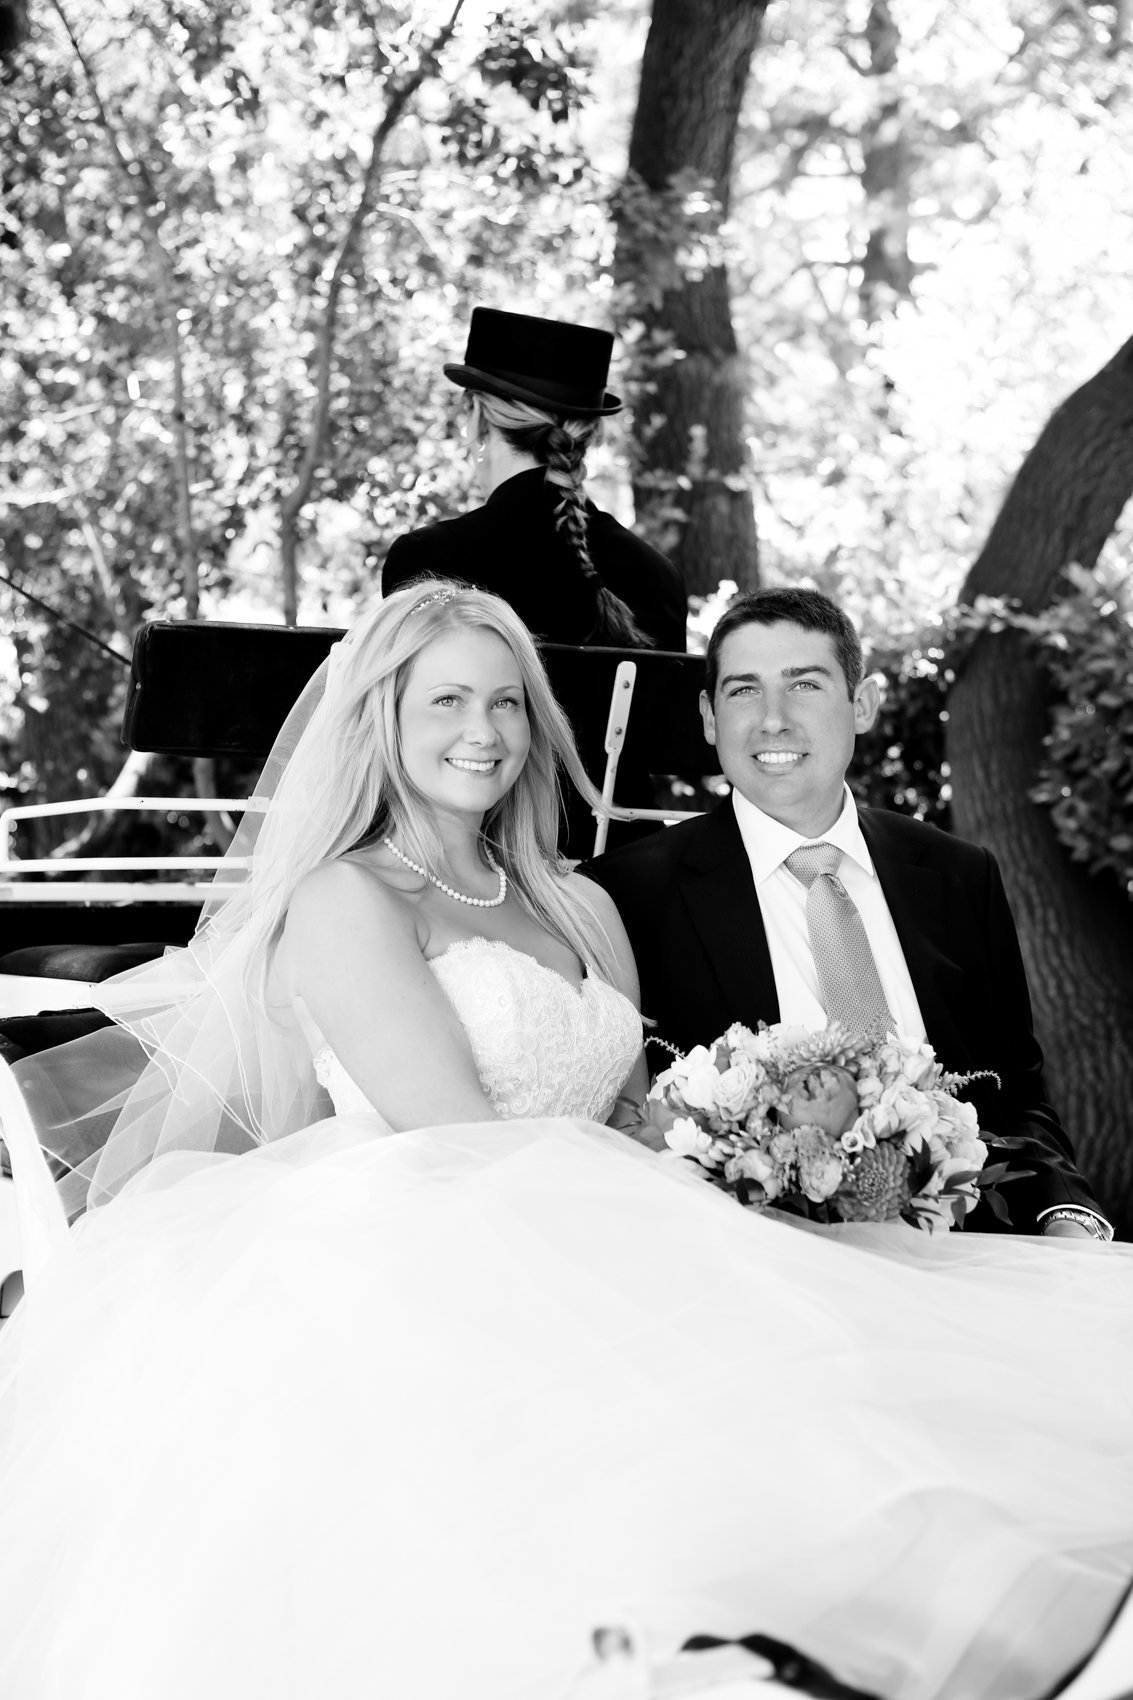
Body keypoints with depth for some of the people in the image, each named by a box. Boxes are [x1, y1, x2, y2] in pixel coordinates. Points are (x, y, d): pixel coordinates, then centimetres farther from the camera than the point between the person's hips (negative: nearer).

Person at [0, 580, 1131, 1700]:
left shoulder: (585, 911, 24)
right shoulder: (346, 900, 3)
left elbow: (639, 1137, 18)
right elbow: (453, 1140, -9)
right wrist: (691, 1247, -15)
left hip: (592, 1263, 7)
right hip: (419, 1277, -7)